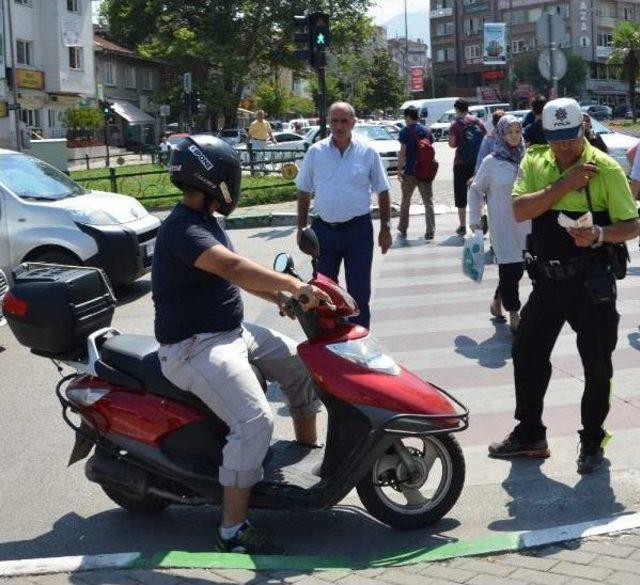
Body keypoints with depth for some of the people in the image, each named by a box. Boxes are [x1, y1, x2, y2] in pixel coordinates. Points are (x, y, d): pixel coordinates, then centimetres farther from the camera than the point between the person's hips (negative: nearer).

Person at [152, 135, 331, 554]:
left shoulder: (204, 220, 11)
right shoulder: (182, 229, -22)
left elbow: (233, 273, 21)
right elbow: (233, 267, -37)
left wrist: (281, 298, 10)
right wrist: (296, 286, -38)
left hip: (231, 330, 11)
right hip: (195, 346, -11)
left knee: (299, 365, 16)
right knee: (255, 420, -26)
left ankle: (310, 452, 31)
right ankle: (233, 530, -17)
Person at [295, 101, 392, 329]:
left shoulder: (367, 152, -1)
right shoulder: (316, 152, 3)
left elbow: (382, 192, 4)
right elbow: (304, 192, 9)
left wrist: (385, 227, 0)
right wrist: (301, 227, 6)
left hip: (358, 230, -2)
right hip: (324, 230, 2)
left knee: (359, 291, 6)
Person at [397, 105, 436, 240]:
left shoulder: (405, 132, -8)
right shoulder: (427, 131, 6)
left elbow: (402, 153, -12)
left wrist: (399, 170, -7)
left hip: (409, 172, -3)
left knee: (405, 201, 12)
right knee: (428, 202, 5)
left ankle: (403, 230, 19)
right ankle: (430, 231, -2)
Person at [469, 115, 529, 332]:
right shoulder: (491, 162, -5)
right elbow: (476, 190, 4)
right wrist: (474, 219, 1)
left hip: (524, 222, 4)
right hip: (502, 224, -4)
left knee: (517, 268, 11)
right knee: (510, 268, -3)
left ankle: (497, 302, 34)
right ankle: (514, 316, 6)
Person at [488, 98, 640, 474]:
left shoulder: (605, 168, -9)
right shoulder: (535, 162, 3)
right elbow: (520, 210, -11)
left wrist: (599, 235, -28)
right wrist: (564, 183, -19)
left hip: (591, 283, -4)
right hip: (547, 278, 5)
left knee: (597, 366, 5)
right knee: (527, 355, 11)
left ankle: (593, 441, 24)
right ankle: (529, 436, 28)